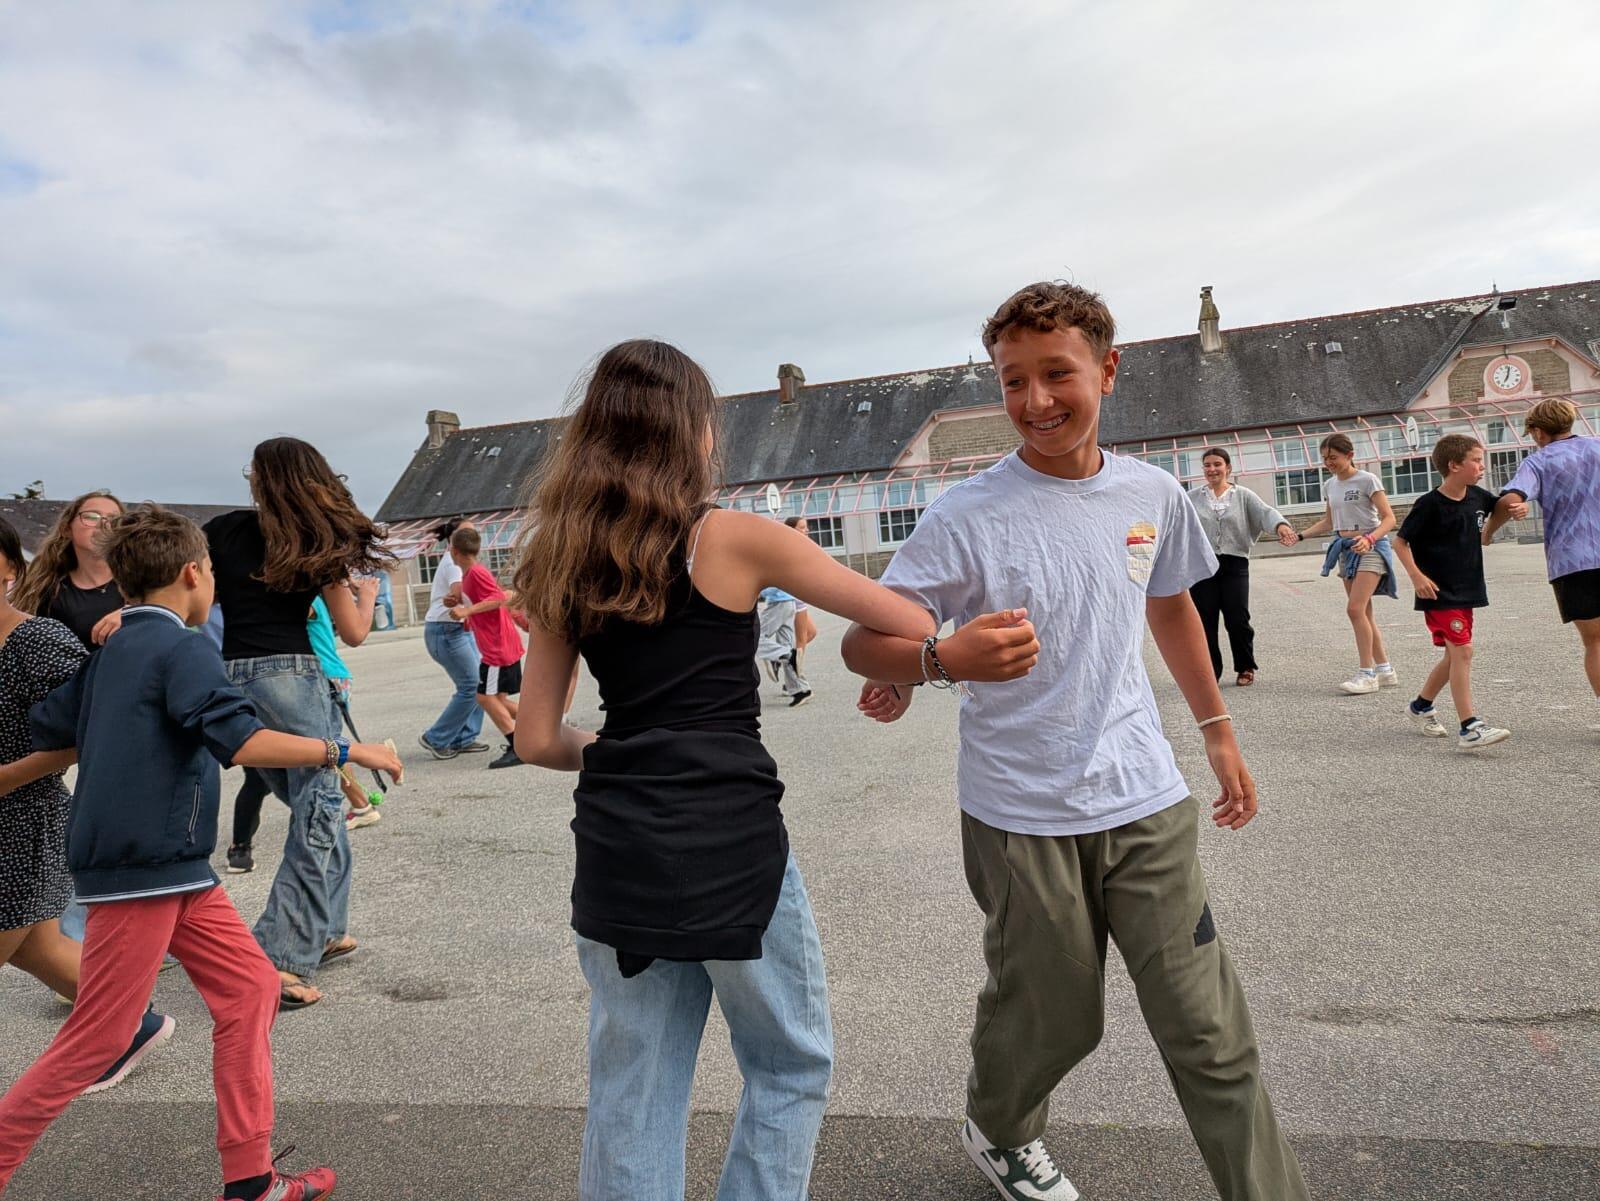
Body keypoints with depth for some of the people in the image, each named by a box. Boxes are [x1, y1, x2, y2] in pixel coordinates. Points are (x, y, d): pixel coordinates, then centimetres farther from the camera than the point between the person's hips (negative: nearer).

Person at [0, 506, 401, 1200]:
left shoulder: (107, 652, 12)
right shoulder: (181, 648, -15)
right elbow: (242, 741, -27)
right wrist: (345, 751, -23)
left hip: (175, 869, 9)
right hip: (142, 868, -9)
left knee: (250, 988, 8)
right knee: (97, 1039, 3)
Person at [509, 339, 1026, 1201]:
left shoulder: (564, 567, 7)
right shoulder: (734, 540, -7)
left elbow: (537, 739, 8)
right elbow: (909, 626, -4)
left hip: (617, 855, 5)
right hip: (730, 846, -5)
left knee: (631, 1096, 18)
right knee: (790, 1066, 18)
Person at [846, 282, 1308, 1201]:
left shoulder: (1152, 493, 1)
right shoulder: (968, 518, -13)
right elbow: (863, 641, -15)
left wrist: (1218, 730, 21)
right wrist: (941, 658, -37)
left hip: (1145, 800, 3)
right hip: (1022, 816, -3)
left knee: (1211, 1030, 6)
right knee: (1053, 1019, 15)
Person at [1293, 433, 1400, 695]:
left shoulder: (1367, 480, -10)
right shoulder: (1329, 485, 10)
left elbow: (1389, 518, -13)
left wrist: (1369, 539, -30)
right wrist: (1300, 535, 6)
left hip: (1371, 548, -7)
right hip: (1346, 549, 7)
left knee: (1355, 609, -18)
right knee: (1362, 613, 8)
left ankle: (1367, 673, -12)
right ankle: (1385, 670, 16)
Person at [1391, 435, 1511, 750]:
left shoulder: (1477, 497, 4)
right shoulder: (1430, 505, -14)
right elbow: (1400, 541, -9)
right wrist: (1417, 576, -19)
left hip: (1466, 591, 8)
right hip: (1439, 594, -8)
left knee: (1455, 656, 14)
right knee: (1462, 650, -16)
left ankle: (1420, 707, 34)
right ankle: (1469, 729, -17)